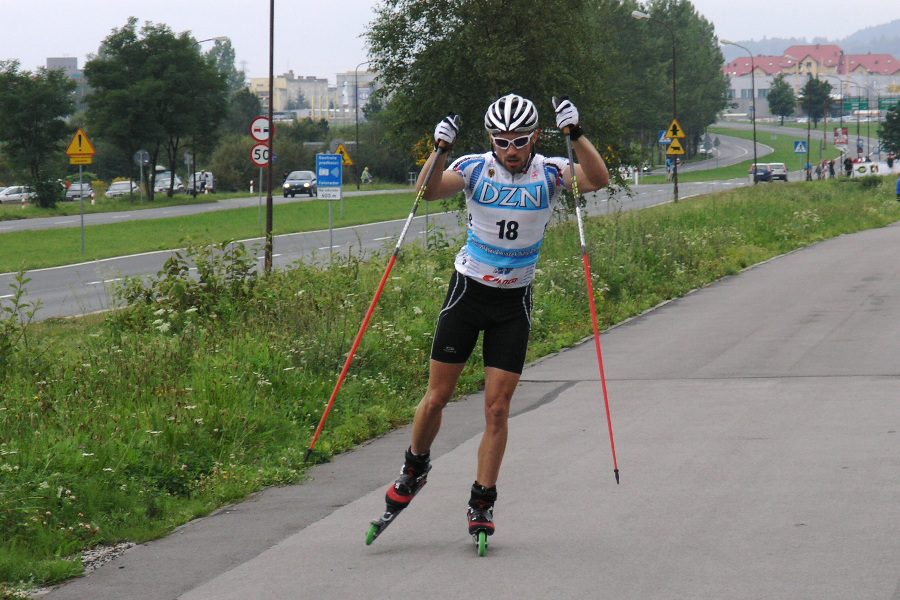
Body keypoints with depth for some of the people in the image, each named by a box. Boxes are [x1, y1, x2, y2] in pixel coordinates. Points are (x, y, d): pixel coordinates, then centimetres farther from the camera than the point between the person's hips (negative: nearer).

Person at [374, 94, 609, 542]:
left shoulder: (549, 173, -7)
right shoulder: (475, 169, -9)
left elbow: (598, 180, -25)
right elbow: (428, 192, -25)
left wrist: (576, 135, -37)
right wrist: (440, 149, -41)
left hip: (514, 302, 0)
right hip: (467, 291, 0)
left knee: (497, 408, -2)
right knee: (437, 397, 4)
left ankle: (481, 503, 8)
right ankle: (414, 468, 31)